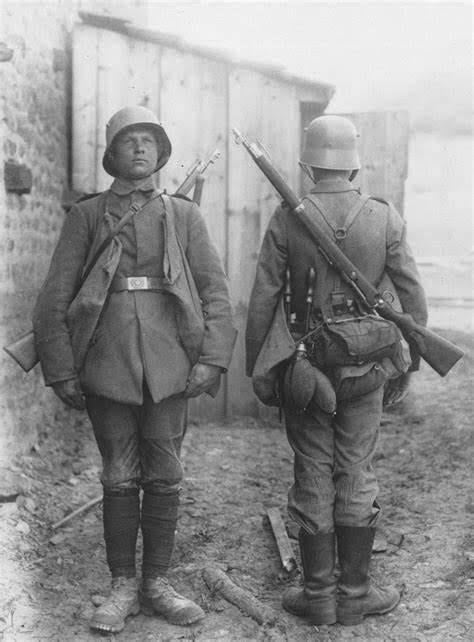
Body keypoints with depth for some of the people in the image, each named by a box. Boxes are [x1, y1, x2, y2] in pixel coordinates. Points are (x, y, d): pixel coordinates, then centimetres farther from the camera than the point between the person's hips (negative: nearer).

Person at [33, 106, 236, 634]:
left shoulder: (184, 215, 10)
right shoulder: (86, 215, 6)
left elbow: (215, 292, 6)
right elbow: (54, 299, 3)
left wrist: (211, 359, -4)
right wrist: (61, 371, -3)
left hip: (169, 366, 1)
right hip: (106, 367, -1)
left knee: (164, 476, 7)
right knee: (120, 478, 6)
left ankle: (157, 584, 21)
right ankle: (122, 588, 19)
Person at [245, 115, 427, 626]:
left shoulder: (287, 219, -7)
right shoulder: (385, 219, -4)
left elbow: (262, 300, -5)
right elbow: (412, 297, 0)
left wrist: (255, 366, 5)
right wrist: (410, 359, 13)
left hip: (304, 368, -1)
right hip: (367, 370, 1)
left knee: (313, 478, 8)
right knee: (357, 476, 9)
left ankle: (319, 596, 17)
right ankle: (354, 594, 18)